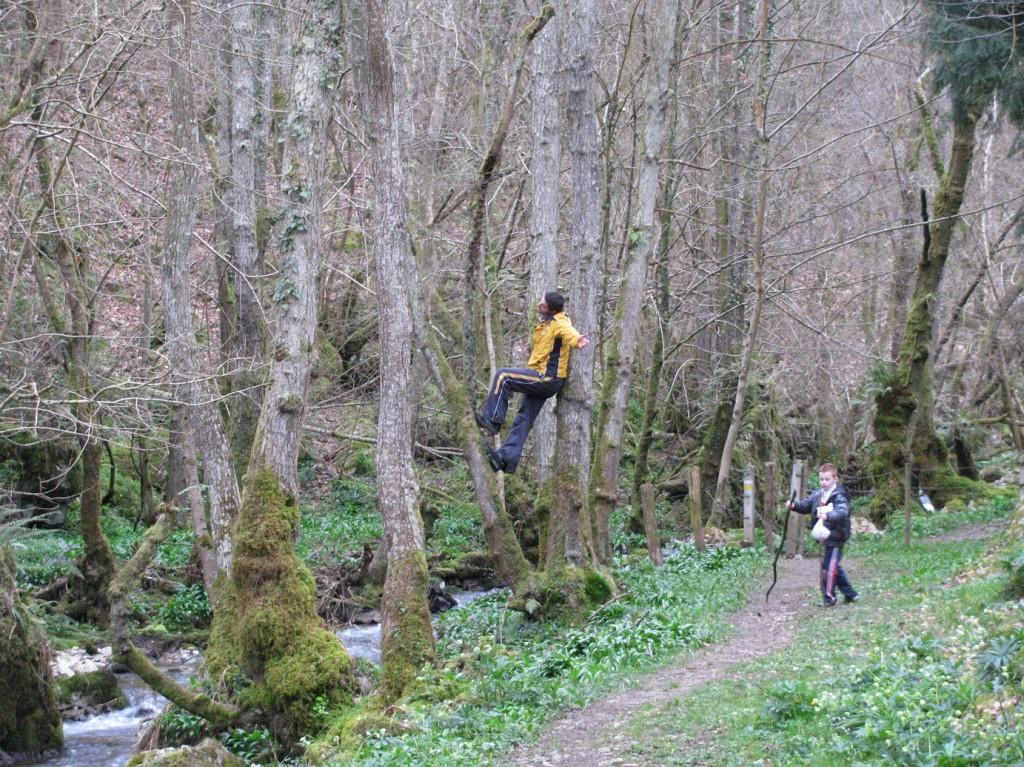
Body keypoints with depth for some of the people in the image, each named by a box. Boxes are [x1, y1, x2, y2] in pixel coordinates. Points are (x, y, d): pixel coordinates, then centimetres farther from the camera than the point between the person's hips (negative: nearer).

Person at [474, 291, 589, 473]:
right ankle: (508, 457, 6)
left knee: (502, 376, -19)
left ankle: (491, 419, -17)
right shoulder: (546, 322, 19)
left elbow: (568, 333, -38)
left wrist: (577, 340, -59)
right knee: (523, 419, 7)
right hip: (541, 380, 10)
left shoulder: (559, 323, -14)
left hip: (547, 378, -10)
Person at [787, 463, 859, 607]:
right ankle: (850, 593, 32)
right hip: (825, 537, 9)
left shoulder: (839, 496, -16)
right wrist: (794, 505, -2)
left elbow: (842, 512, -33)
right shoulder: (818, 495, 8)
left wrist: (828, 515, -50)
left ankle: (829, 598, 2)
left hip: (836, 537, -9)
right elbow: (806, 505, 18)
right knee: (834, 567, 18)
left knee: (828, 566, -9)